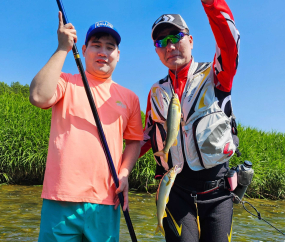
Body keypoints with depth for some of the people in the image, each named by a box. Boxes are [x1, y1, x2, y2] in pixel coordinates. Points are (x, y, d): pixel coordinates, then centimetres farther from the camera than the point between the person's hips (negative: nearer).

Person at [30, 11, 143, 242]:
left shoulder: (129, 97, 14)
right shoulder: (66, 83, 7)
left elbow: (134, 140, 19)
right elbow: (39, 97, -14)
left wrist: (124, 173, 1)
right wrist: (63, 49, -9)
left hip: (106, 201, 3)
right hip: (62, 198, -2)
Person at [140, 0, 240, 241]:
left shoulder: (214, 76, 1)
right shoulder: (156, 92, 11)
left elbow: (229, 43, -19)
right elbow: (148, 137, 18)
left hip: (216, 189, -1)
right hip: (176, 191, 2)